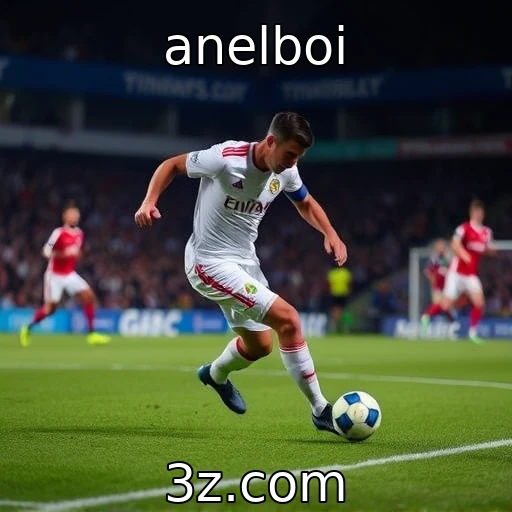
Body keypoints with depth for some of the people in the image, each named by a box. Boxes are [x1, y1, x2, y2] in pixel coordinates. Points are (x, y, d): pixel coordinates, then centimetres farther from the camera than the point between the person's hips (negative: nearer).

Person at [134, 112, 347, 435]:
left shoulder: (286, 172, -3)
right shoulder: (226, 157, -23)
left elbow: (306, 204, 16)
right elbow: (172, 165, -9)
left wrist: (330, 233, -1)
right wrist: (149, 202, -23)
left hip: (245, 262, 8)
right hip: (210, 263, -8)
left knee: (260, 345, 20)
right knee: (288, 318, -20)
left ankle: (216, 374, 54)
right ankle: (320, 410, -10)